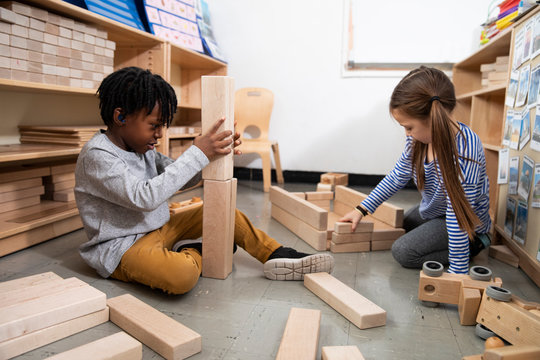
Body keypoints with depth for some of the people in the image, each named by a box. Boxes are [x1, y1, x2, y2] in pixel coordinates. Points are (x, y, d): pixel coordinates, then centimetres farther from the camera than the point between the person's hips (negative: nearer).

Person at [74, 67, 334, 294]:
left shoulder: (142, 148, 7)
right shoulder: (97, 156, -20)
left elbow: (180, 179, 10)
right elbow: (145, 197, -32)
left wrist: (214, 151, -9)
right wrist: (198, 154, -30)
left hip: (159, 230, 9)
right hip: (120, 248, -9)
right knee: (182, 275, -36)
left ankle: (278, 256, 8)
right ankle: (196, 253, -1)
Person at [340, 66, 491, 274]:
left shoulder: (463, 151, -40)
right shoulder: (420, 136, -18)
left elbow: (458, 217, -37)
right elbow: (398, 177, -4)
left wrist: (457, 273, -31)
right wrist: (362, 210, -4)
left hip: (467, 225, -8)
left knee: (402, 252, -15)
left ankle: (474, 244, 0)